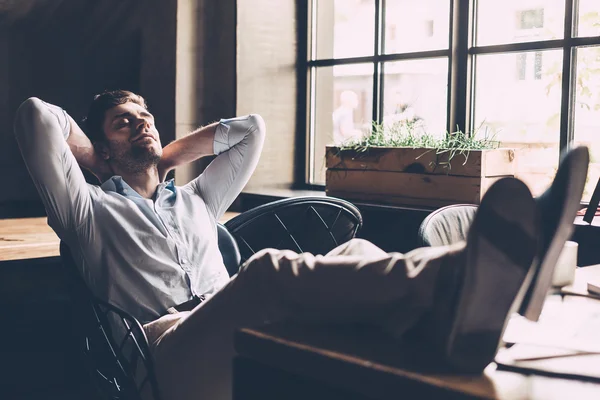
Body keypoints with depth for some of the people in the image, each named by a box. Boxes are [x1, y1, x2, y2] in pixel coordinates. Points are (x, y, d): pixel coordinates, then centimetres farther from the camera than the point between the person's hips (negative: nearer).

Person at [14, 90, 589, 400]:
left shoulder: (195, 200, 37)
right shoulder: (92, 210, 20)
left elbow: (250, 128, 42)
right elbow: (36, 114, 9)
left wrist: (167, 153, 38)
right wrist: (94, 156, 25)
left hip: (244, 341, 5)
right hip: (165, 346, -5)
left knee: (355, 255, -23)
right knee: (268, 270, -36)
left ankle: (449, 313, -55)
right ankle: (450, 274, -58)